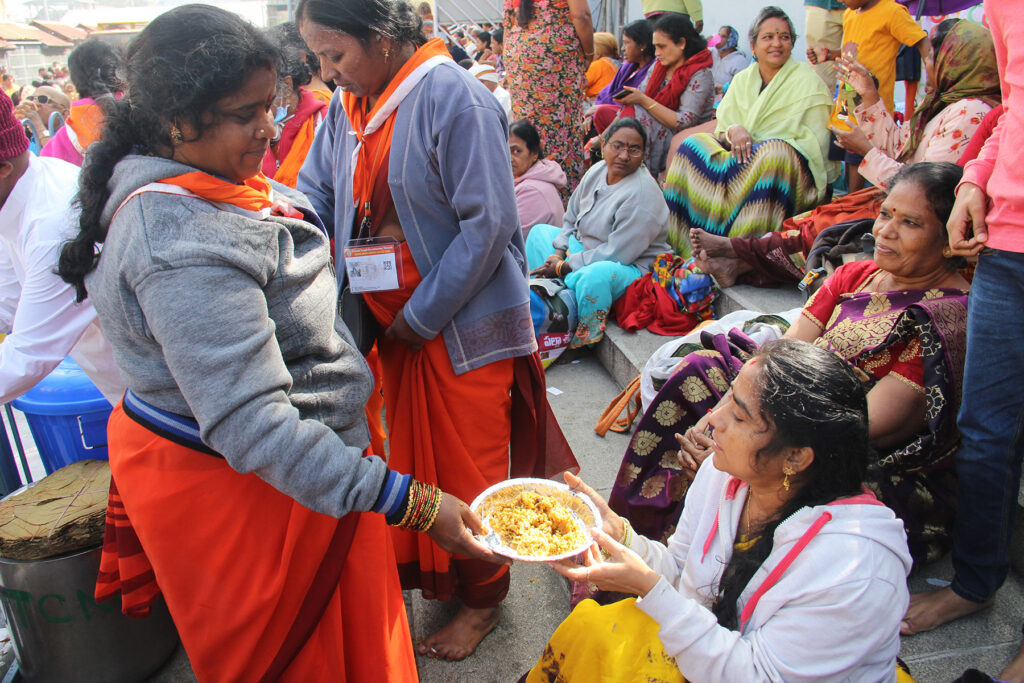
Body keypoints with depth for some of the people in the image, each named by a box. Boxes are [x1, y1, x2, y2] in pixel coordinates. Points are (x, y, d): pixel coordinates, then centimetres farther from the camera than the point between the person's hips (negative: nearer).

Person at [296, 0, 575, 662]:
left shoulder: (453, 97, -18)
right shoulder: (348, 105, 5)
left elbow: (489, 224, -21)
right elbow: (315, 194, 9)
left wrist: (423, 315, -17)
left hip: (463, 322, -7)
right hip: (391, 319, 7)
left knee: (466, 465, 8)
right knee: (410, 453, 19)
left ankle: (481, 598, 30)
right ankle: (423, 574, 42)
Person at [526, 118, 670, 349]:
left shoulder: (642, 193, -24)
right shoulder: (597, 170, 1)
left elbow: (618, 253, -27)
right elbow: (571, 219, 12)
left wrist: (564, 267, -21)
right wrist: (558, 253, -5)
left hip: (631, 267, -9)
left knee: (595, 275, -42)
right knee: (539, 232, 15)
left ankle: (581, 342, -18)